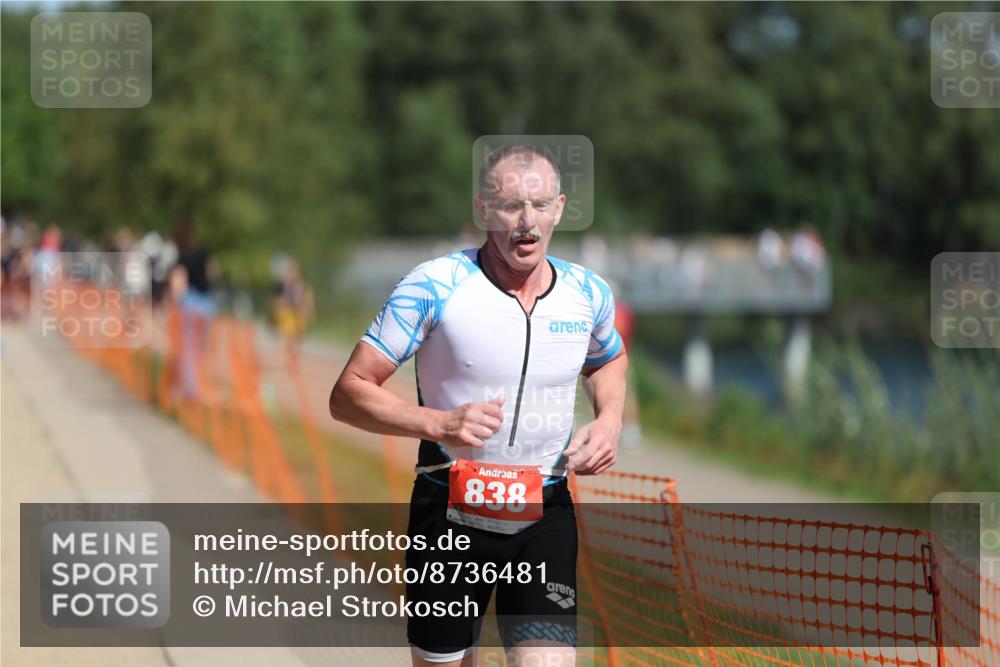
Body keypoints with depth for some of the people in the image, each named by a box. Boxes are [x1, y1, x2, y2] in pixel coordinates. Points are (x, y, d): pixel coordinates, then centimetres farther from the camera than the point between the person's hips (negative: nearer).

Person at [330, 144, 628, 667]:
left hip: (545, 514, 2)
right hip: (449, 512, -2)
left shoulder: (589, 293, 1)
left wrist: (609, 420, 4)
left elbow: (609, 360, 25)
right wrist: (439, 423, -26)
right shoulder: (433, 286, -12)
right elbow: (348, 394, -11)